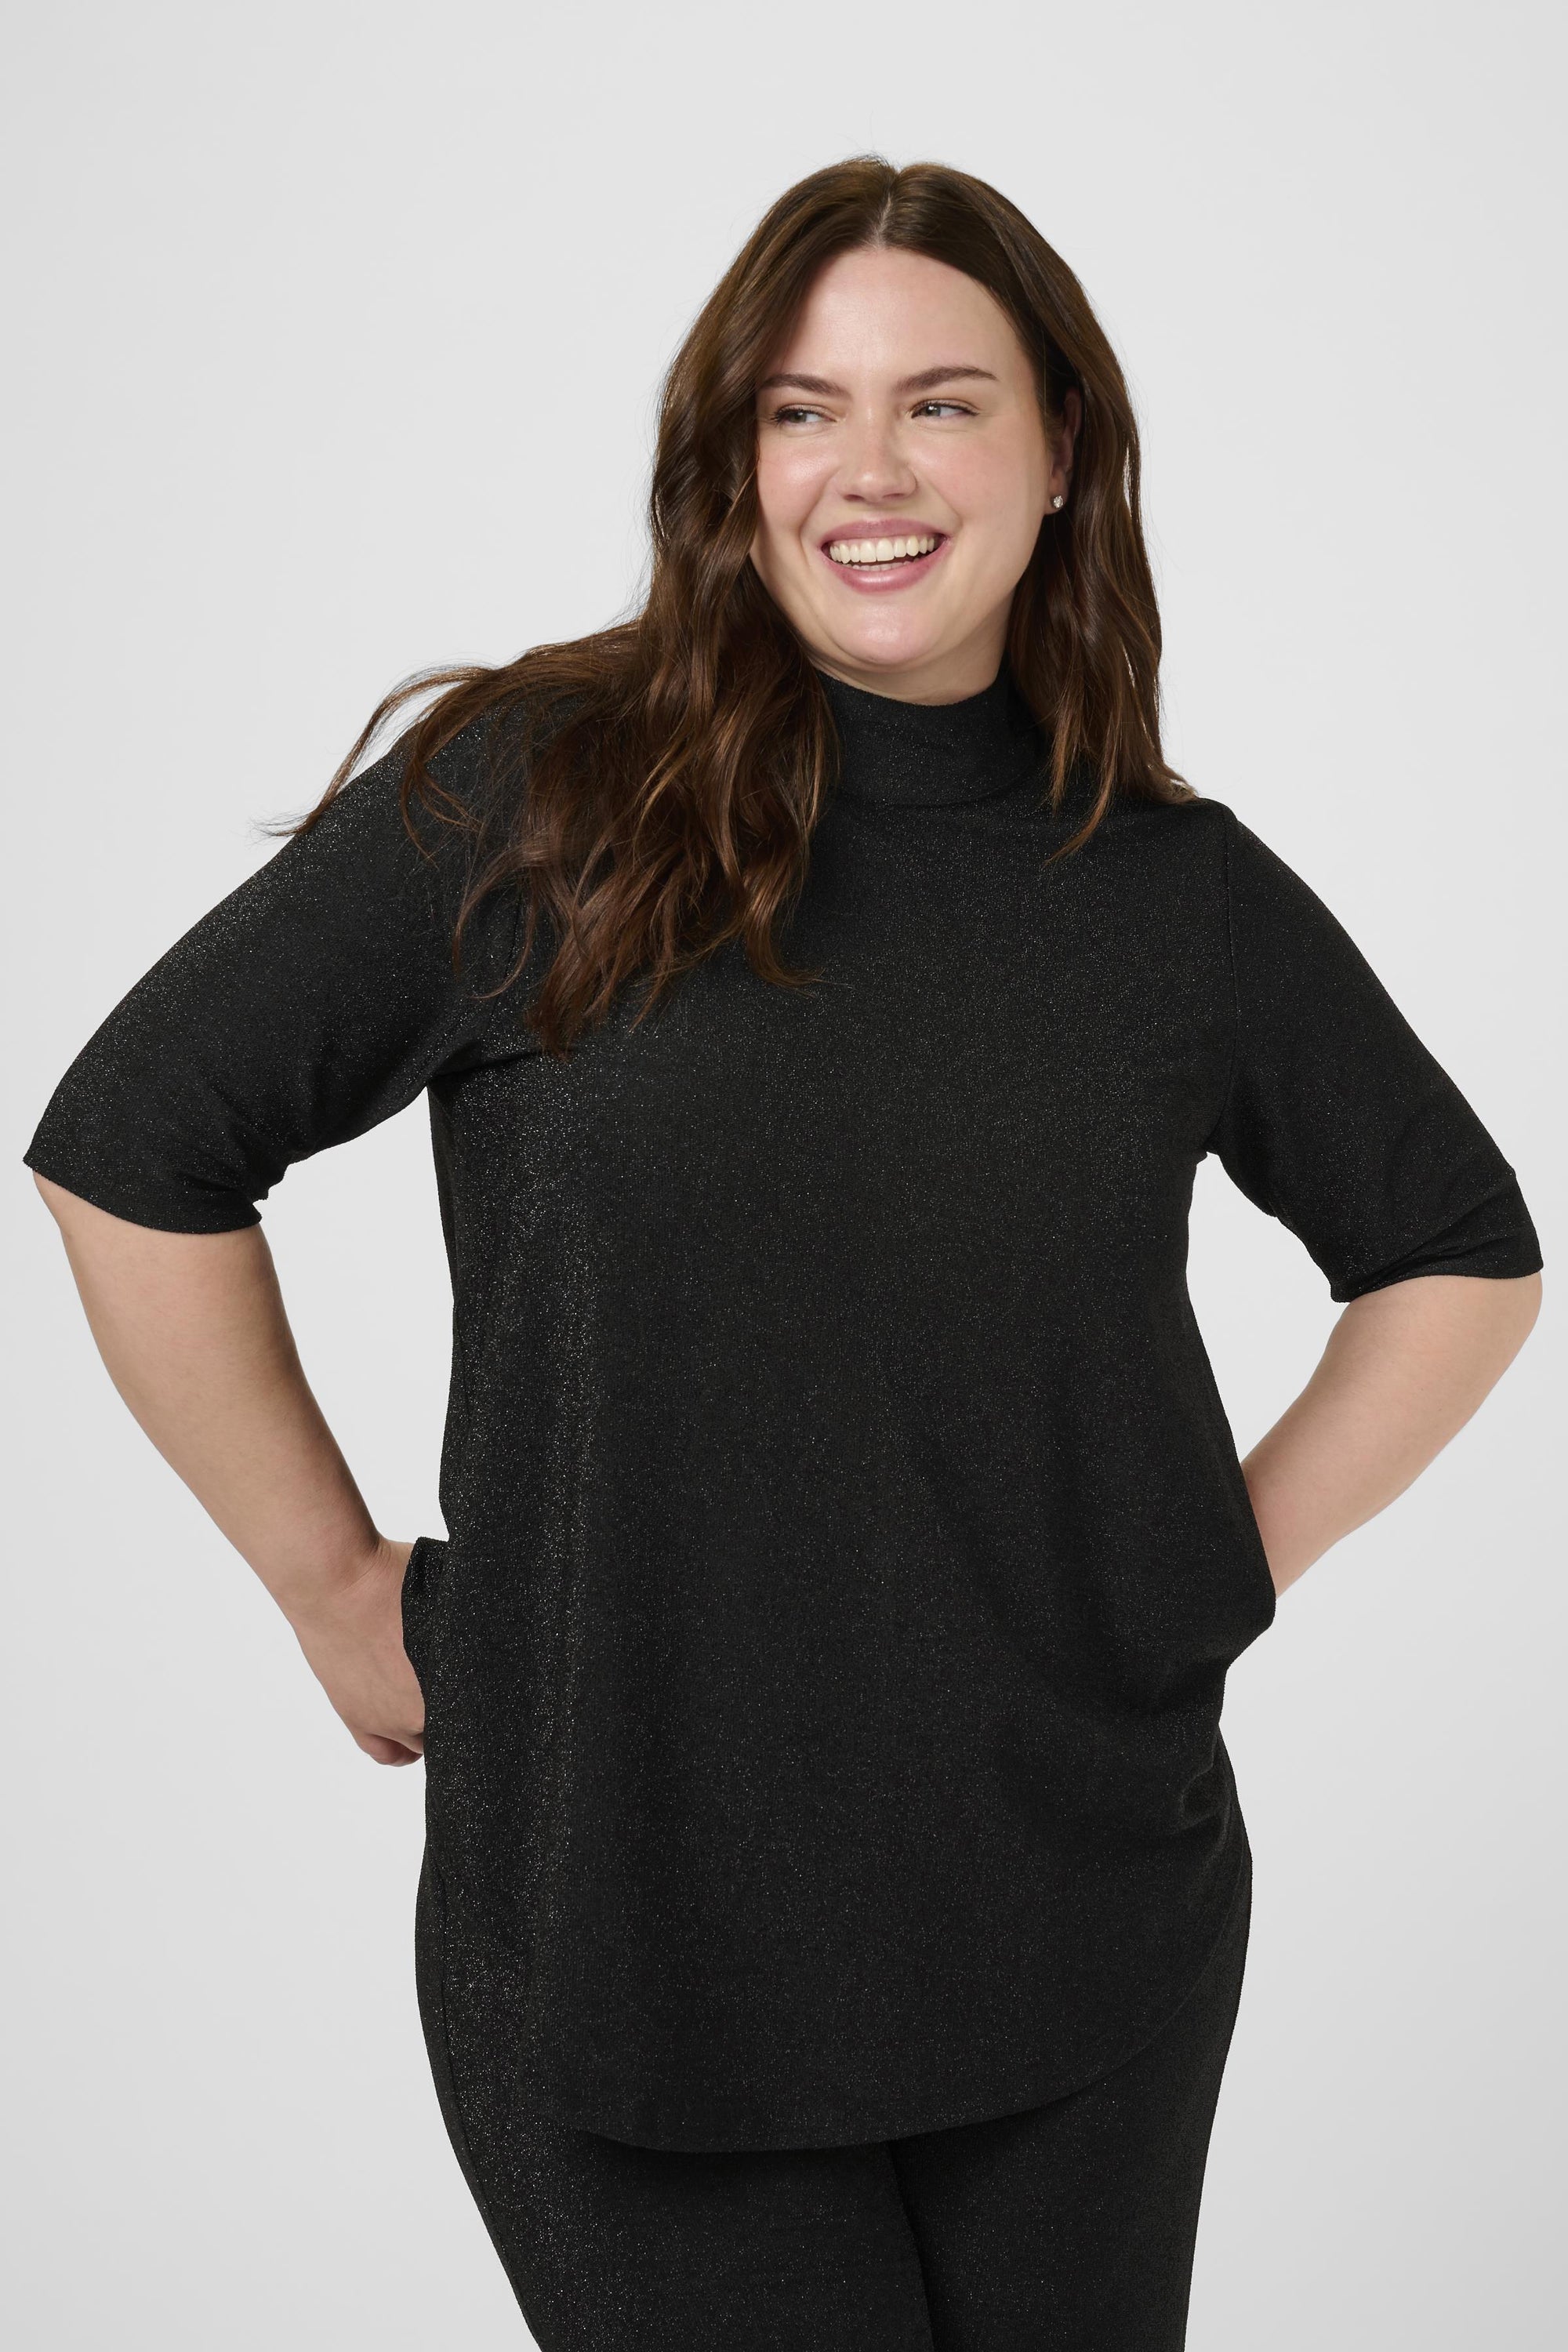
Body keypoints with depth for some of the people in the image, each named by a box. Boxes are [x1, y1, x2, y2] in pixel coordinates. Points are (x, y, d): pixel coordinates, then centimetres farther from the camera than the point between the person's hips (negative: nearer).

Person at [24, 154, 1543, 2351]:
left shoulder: (1186, 894, -1)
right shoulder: (527, 806, -9)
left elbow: (1464, 1256, 14)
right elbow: (127, 1151, -2)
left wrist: (1241, 1560, 4)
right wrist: (333, 1582, -1)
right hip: (615, 1922, -2)